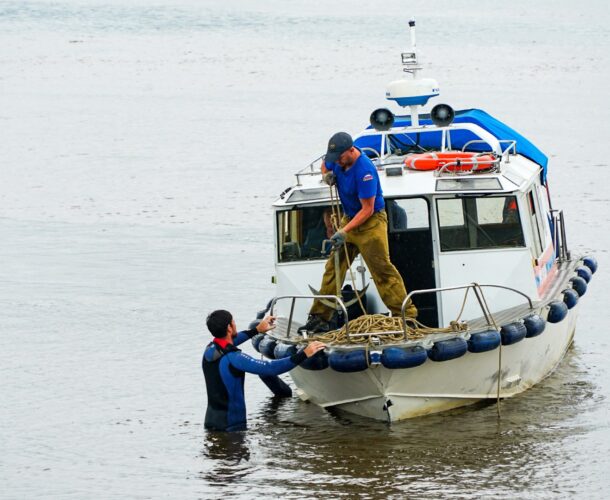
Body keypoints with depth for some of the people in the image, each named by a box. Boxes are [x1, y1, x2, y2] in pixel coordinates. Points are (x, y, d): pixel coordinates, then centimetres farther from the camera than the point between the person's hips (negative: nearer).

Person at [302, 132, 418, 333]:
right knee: (333, 267, 6)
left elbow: (367, 210, -25)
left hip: (371, 221, -8)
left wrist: (344, 231, -28)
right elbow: (325, 164, 23)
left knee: (382, 269, -12)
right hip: (349, 218, 8)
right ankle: (319, 317, 9)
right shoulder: (337, 159, -4)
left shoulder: (364, 170, -28)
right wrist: (326, 175, -1)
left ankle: (407, 314, -11)